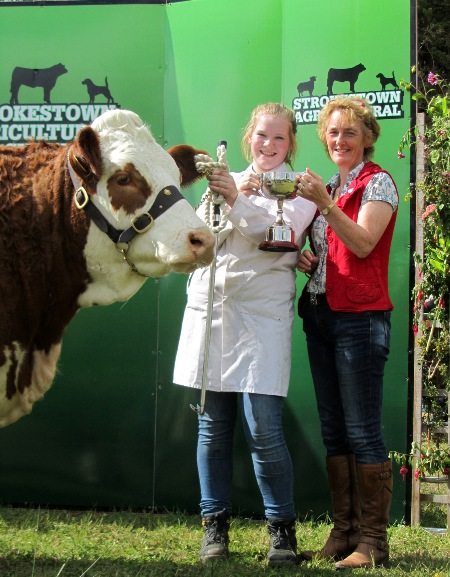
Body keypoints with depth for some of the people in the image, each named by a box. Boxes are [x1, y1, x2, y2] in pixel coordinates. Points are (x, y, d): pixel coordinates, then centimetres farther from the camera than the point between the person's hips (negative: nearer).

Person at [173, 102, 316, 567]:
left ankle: (282, 529, 3)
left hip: (262, 315, -4)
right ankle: (215, 526, 14)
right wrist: (225, 199, -9)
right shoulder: (225, 183, 18)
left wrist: (239, 201, -21)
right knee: (213, 425, 5)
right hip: (210, 307, 4)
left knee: (263, 430, -10)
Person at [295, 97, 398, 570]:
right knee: (333, 432, 8)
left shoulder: (378, 183, -4)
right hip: (319, 314, 8)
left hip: (360, 317, -8)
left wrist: (325, 203, -28)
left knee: (362, 432, -8)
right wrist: (305, 259, 4)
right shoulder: (325, 187, 17)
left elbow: (363, 244, -17)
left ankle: (372, 542, -4)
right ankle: (342, 533, 13)